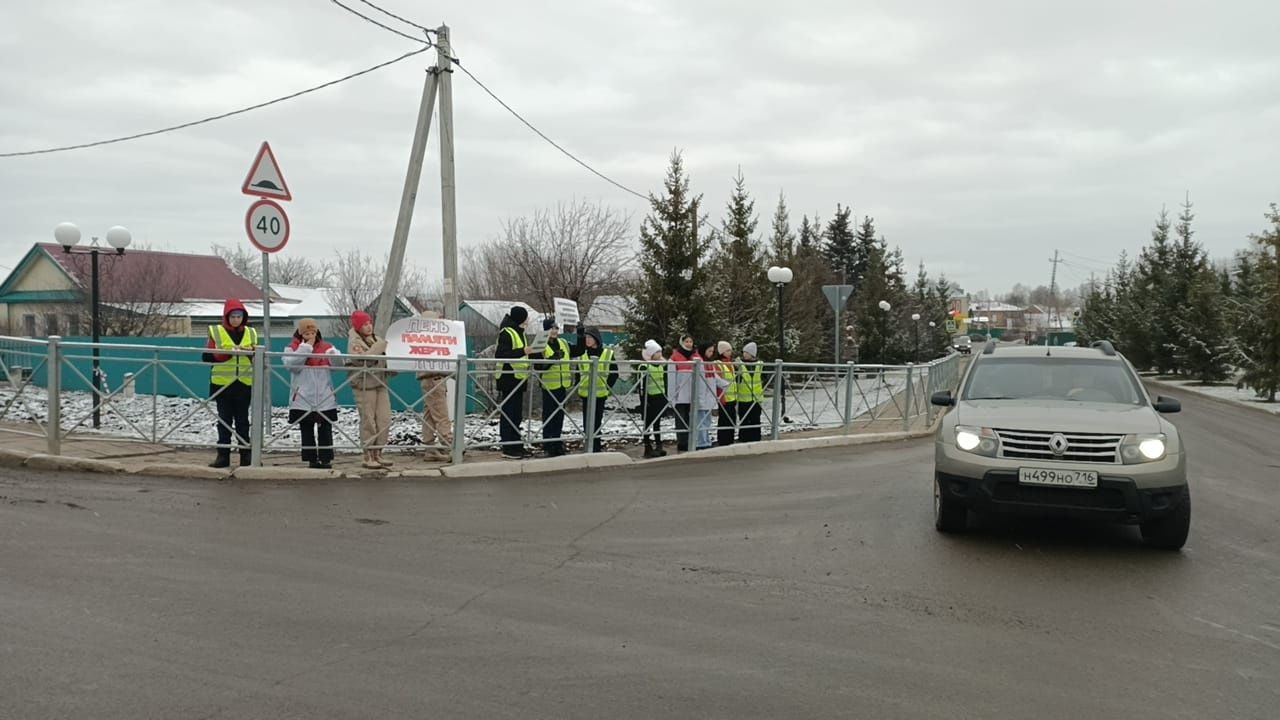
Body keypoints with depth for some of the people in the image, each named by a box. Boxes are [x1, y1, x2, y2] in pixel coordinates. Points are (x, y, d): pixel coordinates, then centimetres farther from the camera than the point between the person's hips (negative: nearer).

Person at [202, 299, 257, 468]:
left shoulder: (251, 333, 9)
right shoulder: (215, 332, 1)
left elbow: (256, 359, 13)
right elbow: (206, 356, -6)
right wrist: (226, 352, -18)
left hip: (244, 383, 2)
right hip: (222, 383, -2)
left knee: (242, 420, 7)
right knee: (224, 420, 4)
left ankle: (246, 454, 11)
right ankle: (223, 455, 7)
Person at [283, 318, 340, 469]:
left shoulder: (327, 347, 7)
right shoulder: (292, 348, 4)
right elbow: (292, 365, -14)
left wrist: (334, 356, -24)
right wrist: (306, 347, -12)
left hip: (325, 399, 1)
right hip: (303, 399, -1)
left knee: (325, 429, 2)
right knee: (307, 430, 5)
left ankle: (326, 459, 7)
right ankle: (312, 459, 11)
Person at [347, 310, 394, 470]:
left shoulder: (378, 340, 15)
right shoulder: (354, 342, -6)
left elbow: (386, 359, 23)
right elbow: (362, 360, -22)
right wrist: (381, 346, -22)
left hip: (381, 384, 7)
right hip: (364, 385, -7)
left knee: (384, 420, 4)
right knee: (368, 421, -2)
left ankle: (377, 454, 14)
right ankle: (368, 457, 6)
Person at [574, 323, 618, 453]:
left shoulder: (607, 353, 0)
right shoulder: (581, 353, 6)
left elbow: (614, 373, 1)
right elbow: (578, 373, 6)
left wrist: (608, 386, -3)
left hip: (600, 392, -2)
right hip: (585, 393, 2)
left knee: (597, 420, 0)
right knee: (587, 421, 6)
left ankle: (597, 447, 6)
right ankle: (589, 447, 13)